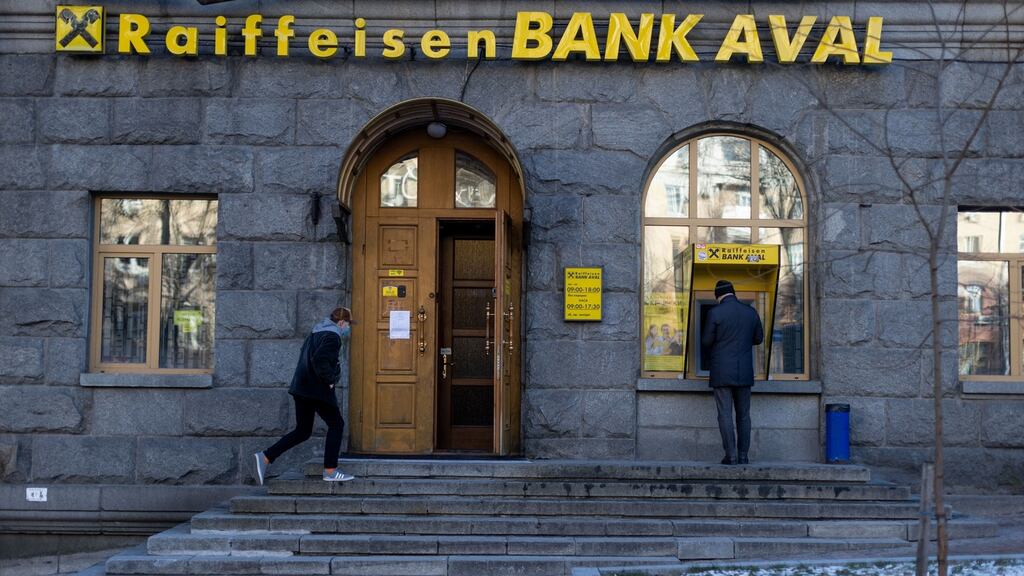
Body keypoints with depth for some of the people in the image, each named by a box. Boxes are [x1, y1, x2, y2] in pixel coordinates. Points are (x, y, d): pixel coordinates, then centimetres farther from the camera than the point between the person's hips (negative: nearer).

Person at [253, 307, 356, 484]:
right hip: (318, 390, -9)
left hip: (301, 388, 9)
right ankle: (330, 471, 2)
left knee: (303, 430, 13)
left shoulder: (317, 332, 19)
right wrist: (330, 380, -15)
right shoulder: (332, 336, -12)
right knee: (336, 425, 2)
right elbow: (320, 360, -26)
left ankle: (265, 457, 5)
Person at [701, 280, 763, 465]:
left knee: (725, 414, 0)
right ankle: (743, 455, 11)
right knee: (743, 415, 11)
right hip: (744, 373, 4)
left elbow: (706, 342, -5)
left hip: (722, 373, -4)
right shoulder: (751, 312, 3)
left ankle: (731, 455, -2)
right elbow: (758, 338, 14)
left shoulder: (715, 313, -10)